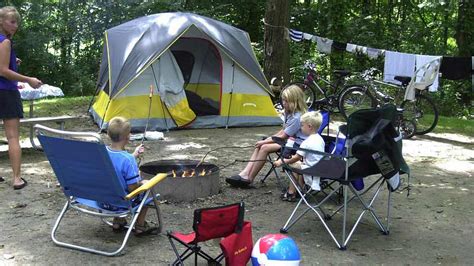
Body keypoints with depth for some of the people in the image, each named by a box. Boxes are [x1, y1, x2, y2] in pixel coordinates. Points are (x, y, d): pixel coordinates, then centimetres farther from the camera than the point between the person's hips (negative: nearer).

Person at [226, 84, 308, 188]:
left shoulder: (297, 118, -21)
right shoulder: (289, 113, 9)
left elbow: (283, 136, -18)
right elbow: (283, 131, 14)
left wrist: (264, 142, -11)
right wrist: (269, 139, -1)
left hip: (296, 144, -10)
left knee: (264, 148, -22)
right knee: (260, 145, -6)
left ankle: (248, 179, -12)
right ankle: (245, 174, -13)